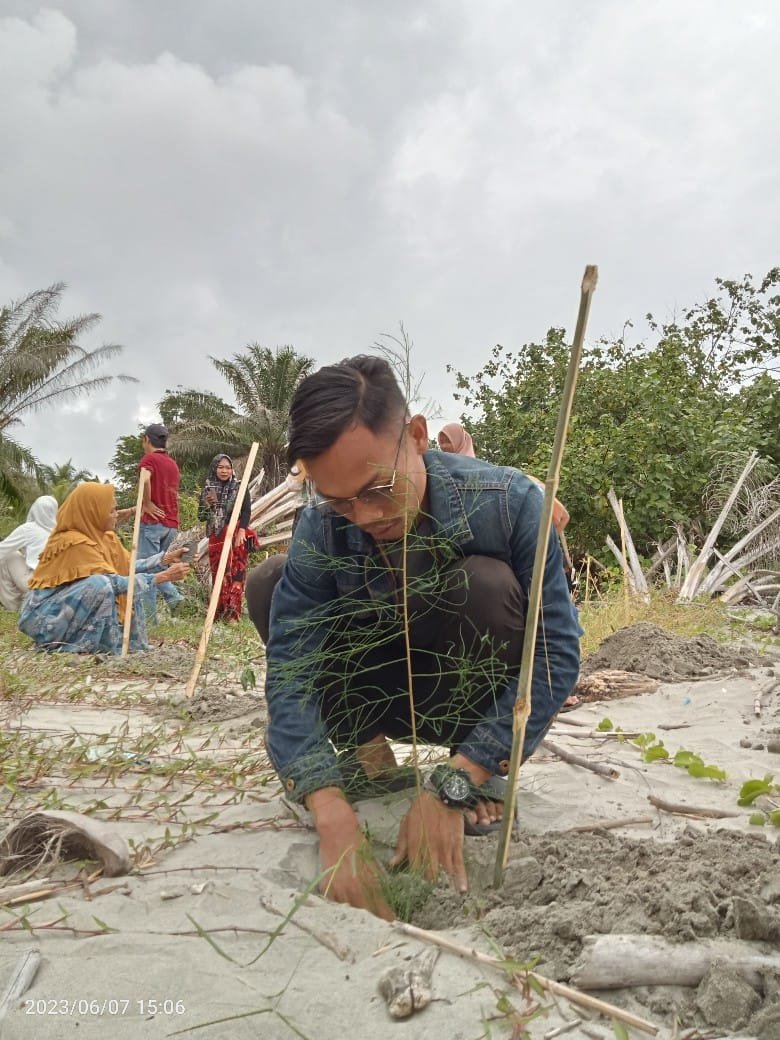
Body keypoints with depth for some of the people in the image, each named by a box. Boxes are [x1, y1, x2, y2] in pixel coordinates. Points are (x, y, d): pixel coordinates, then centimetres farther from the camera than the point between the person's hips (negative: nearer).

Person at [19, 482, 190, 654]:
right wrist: (161, 577, -23)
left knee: (130, 587, 4)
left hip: (71, 607, 9)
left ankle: (131, 645, 7)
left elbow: (128, 567, 5)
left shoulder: (100, 535, 3)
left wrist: (165, 559, -4)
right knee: (100, 584, -31)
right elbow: (114, 583, -27)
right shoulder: (75, 542, -24)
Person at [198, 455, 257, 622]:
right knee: (218, 576, 4)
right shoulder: (208, 489, 10)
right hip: (216, 538, 3)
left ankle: (233, 615, -6)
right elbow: (201, 516, 11)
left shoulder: (240, 488, 2)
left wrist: (241, 531, -20)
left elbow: (246, 510, -7)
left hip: (236, 536, -3)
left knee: (235, 575, -7)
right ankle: (218, 615, 10)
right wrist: (207, 504, -9)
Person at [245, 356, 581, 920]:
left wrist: (452, 786, -37)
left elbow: (556, 652, -30)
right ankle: (364, 747, 1)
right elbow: (291, 669, -28)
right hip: (389, 696, 3)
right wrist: (333, 815, -43)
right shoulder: (321, 529, -23)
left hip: (475, 699, -2)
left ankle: (483, 774, -11)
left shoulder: (506, 501, -31)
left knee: (485, 581, -35)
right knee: (266, 586, -17)